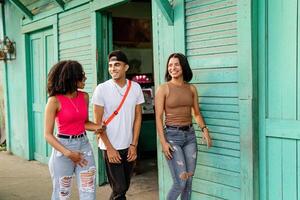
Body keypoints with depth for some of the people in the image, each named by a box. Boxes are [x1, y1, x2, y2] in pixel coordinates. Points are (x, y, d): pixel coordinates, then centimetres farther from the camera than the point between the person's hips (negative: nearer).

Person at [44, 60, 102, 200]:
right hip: (63, 147, -4)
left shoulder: (84, 97, 3)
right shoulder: (55, 100, -12)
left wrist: (98, 127, -3)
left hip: (84, 145, 5)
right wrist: (68, 153, -17)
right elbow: (48, 134, -10)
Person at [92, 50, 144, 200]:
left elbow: (138, 117, 5)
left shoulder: (136, 88, 0)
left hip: (129, 147, 4)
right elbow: (98, 122, -8)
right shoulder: (101, 89, -10)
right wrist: (109, 148, -12)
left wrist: (134, 145, -1)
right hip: (111, 147, -4)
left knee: (124, 187, 14)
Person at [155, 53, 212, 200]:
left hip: (190, 135, 5)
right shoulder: (163, 89, -6)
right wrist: (163, 142, -14)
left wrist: (204, 129, -2)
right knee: (180, 183, -8)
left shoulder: (191, 88, 7)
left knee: (189, 181, 9)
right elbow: (158, 117, -7)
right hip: (172, 135, -5)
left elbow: (196, 113, 15)